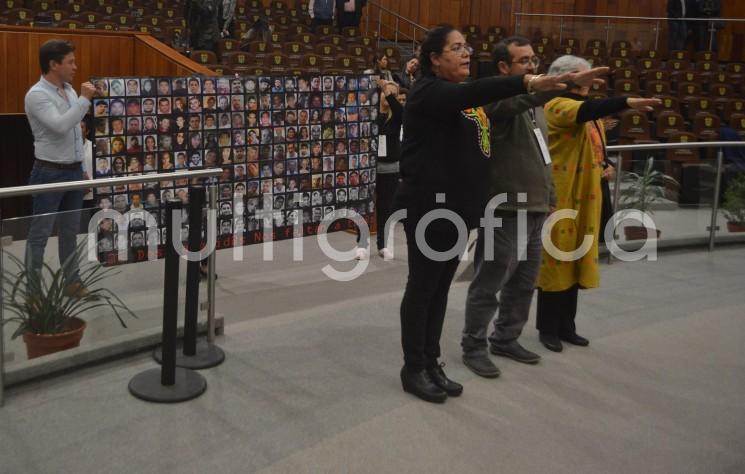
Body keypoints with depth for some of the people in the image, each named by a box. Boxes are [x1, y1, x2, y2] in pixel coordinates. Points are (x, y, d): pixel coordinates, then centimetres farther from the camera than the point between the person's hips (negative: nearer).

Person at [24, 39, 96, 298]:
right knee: (40, 233, -1)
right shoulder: (37, 95, -14)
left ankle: (73, 282, 22)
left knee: (70, 231, 14)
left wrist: (82, 166, 18)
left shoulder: (69, 90, 10)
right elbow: (61, 126, -28)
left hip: (74, 171, 8)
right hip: (50, 173, -8)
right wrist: (84, 99, -21)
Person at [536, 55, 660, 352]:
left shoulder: (591, 113, 16)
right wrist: (627, 102, -46)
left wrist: (606, 166, 6)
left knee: (576, 260, 12)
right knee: (556, 260, -2)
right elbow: (585, 111, -34)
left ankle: (566, 326, 22)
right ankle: (548, 328, 8)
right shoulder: (557, 106, -13)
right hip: (560, 196, -8)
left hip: (586, 197, 8)